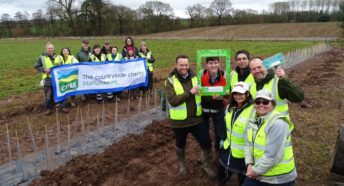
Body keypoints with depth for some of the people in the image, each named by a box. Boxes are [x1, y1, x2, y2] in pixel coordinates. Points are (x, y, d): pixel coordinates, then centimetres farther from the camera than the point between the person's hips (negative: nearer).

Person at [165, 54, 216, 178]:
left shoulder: (195, 78, 0)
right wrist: (189, 92, -27)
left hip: (196, 119, 2)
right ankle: (182, 164, 48)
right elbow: (172, 100, -22)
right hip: (179, 121, -2)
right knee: (180, 144, 20)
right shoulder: (171, 81, -11)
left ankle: (206, 164, 35)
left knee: (206, 143, 7)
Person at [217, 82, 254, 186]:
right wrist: (224, 140, 19)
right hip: (228, 149, 7)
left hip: (243, 153, -7)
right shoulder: (230, 107, 2)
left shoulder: (253, 111, -23)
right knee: (221, 175, 25)